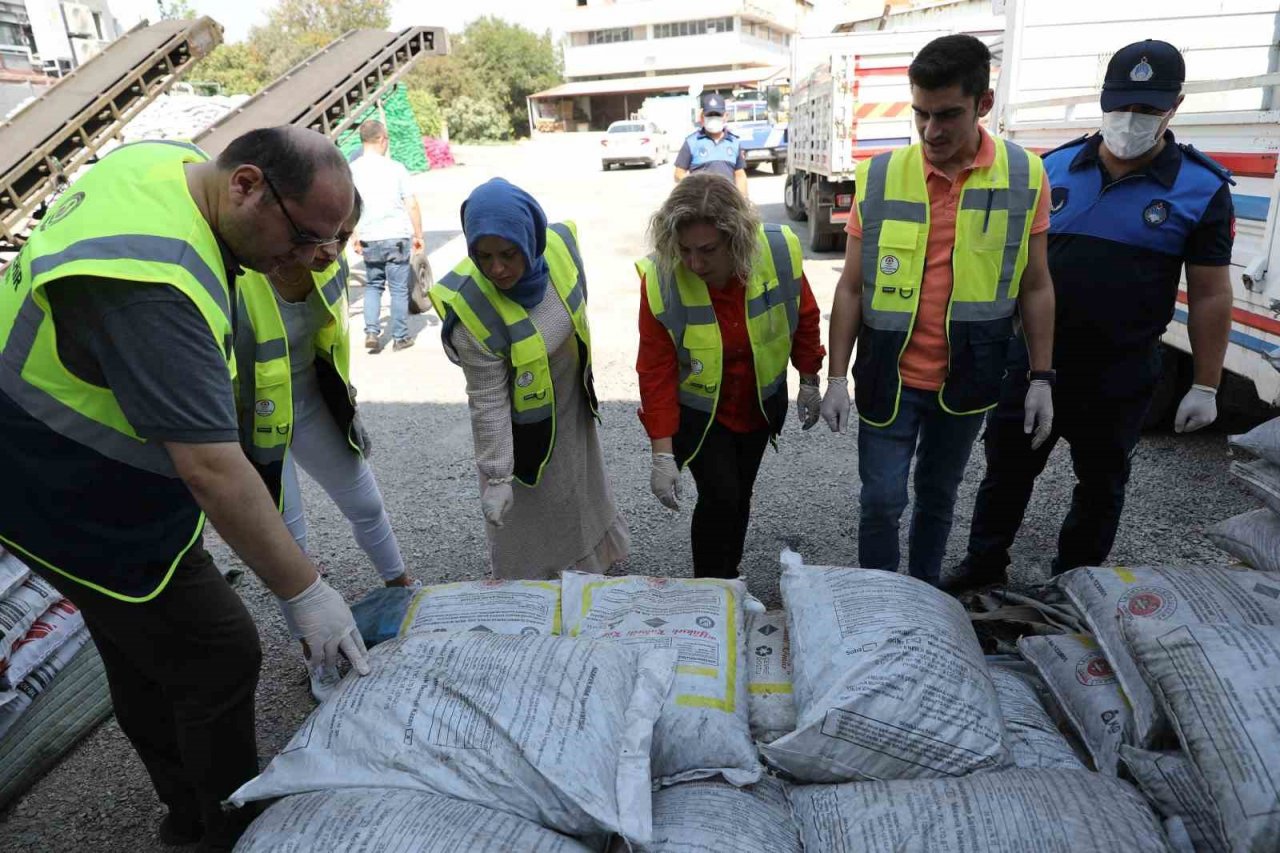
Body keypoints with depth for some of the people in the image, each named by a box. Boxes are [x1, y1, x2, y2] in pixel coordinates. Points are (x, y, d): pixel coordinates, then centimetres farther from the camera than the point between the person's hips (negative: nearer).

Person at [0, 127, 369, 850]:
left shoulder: (171, 159, -4)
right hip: (84, 511, -10)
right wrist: (306, 593, -30)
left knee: (145, 654, 22)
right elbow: (214, 470, -38)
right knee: (219, 660, 1)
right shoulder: (153, 285, -36)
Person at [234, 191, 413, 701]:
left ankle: (402, 589, 44)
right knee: (287, 539, 5)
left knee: (365, 503, 17)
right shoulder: (238, 287, -34)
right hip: (251, 424, -5)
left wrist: (348, 412, 13)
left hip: (311, 406, 6)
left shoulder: (330, 268, -15)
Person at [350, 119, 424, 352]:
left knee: (373, 285, 19)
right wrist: (418, 235, 2)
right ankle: (400, 337, 13)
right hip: (397, 237, -3)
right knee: (399, 289, 7)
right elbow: (412, 205, -6)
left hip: (369, 239, 3)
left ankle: (371, 332, 8)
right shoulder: (395, 168, -6)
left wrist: (354, 237, 11)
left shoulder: (352, 169, 0)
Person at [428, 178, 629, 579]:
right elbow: (488, 402, -27)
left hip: (572, 407, 6)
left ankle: (598, 561, 58)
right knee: (527, 517, 12)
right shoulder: (472, 308, -34)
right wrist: (496, 475, -23)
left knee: (583, 488, 29)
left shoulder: (560, 245, -21)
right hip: (522, 427, -5)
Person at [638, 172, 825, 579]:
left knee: (740, 493, 16)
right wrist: (663, 455, -23)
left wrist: (809, 383, 6)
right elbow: (656, 372, -22)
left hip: (761, 400, 3)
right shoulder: (660, 279, -28)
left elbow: (804, 319, -3)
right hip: (696, 409, -3)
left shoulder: (779, 253, -23)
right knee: (719, 497, -10)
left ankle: (729, 581, 40)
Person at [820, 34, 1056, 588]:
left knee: (938, 495, 18)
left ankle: (925, 597, 39)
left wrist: (1041, 378, 1)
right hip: (890, 376, -1)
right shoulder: (879, 175, -7)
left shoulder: (1024, 175, -4)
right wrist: (837, 378, -6)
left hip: (966, 378, 2)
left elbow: (1034, 286, 3)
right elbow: (851, 287, -3)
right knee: (882, 500, 4)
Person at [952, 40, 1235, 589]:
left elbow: (1209, 295, -2)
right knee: (1006, 471, 11)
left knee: (1100, 487, 15)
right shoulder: (1052, 169, 0)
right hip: (1032, 362, 1)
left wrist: (1206, 385, -3)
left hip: (1121, 378, -1)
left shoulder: (1203, 189, -5)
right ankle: (979, 574, 28)